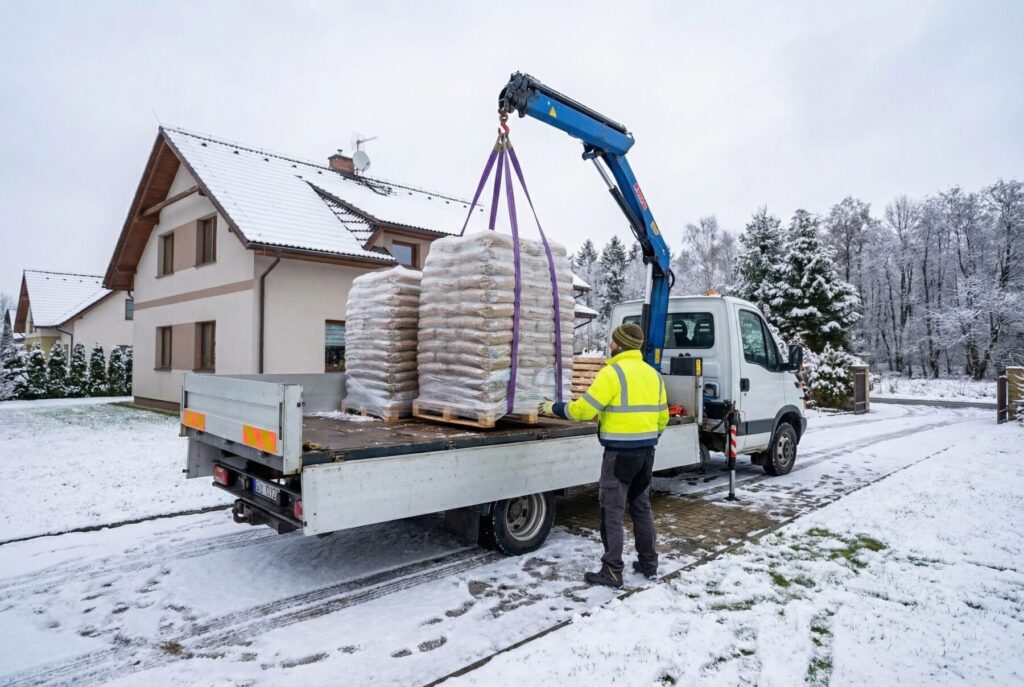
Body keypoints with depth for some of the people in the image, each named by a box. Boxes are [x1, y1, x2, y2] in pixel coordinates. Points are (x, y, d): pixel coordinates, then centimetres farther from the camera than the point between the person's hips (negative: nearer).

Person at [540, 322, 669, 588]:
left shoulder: (613, 372, -15)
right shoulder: (653, 374, 9)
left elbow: (585, 409, -16)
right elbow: (662, 417, 14)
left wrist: (556, 408, 0)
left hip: (620, 452, -8)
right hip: (646, 452, 8)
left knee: (612, 511, 1)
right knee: (642, 507, 19)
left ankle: (612, 572, 7)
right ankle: (649, 564, 28)